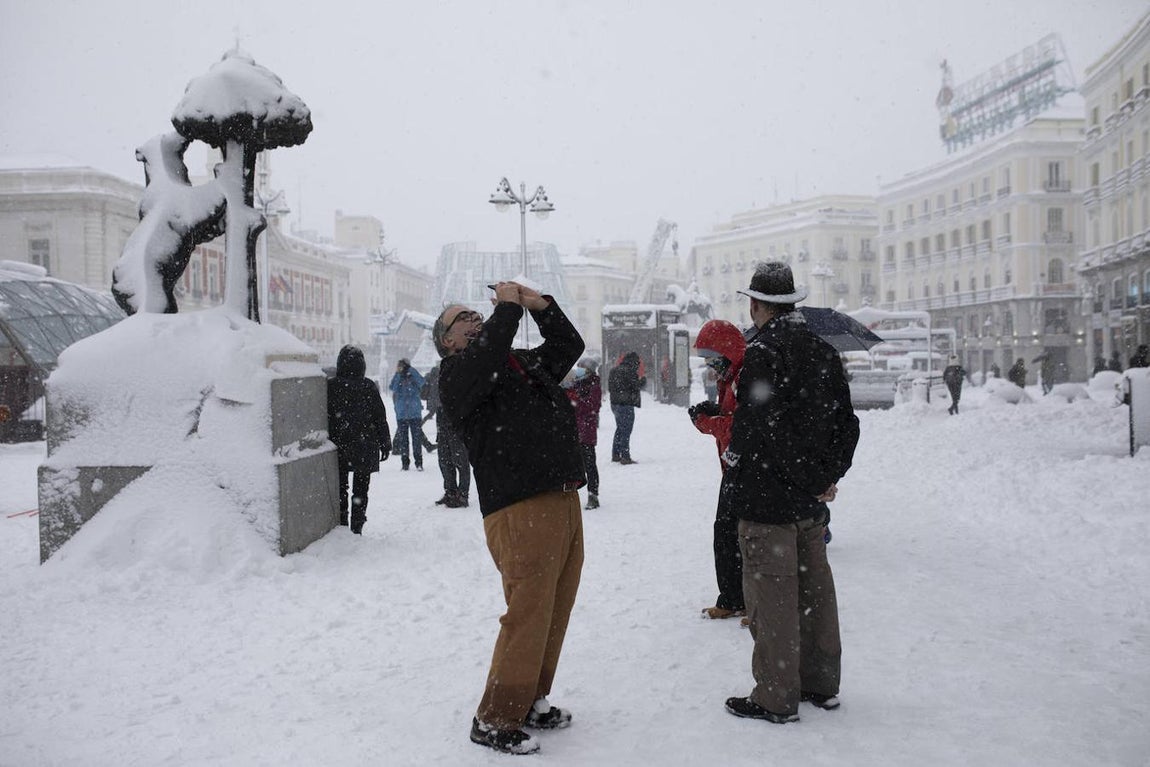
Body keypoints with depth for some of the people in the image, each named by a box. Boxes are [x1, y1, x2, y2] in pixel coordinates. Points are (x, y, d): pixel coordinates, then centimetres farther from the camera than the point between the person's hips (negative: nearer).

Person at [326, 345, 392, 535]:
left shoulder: (329, 386, -4)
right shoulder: (368, 387, -6)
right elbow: (380, 418, -3)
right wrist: (385, 444, 5)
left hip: (337, 448, 1)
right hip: (364, 448, -1)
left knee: (340, 488, 11)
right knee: (360, 489, 7)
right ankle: (356, 528, 5)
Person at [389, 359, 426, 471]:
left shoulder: (413, 379, 1)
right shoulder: (397, 380, 6)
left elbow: (421, 381, -21)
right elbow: (392, 387, -13)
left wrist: (410, 369, -21)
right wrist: (398, 374, -17)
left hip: (415, 414, -2)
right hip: (401, 415, 2)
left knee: (417, 438, -3)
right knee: (402, 439, 5)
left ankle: (419, 463, 2)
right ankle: (405, 462, 12)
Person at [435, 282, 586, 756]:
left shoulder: (525, 363, 22)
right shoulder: (455, 375, -2)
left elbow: (569, 345, 28)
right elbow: (485, 357, -23)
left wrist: (540, 305, 13)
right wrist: (508, 307, -11)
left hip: (564, 503, 8)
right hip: (520, 511, -8)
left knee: (555, 613, 14)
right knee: (527, 616, -7)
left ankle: (530, 701, 29)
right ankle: (495, 721, 7)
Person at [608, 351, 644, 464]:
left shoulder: (615, 370, 12)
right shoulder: (629, 371, -15)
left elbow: (610, 388, 16)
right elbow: (636, 386, -15)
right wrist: (643, 381, 2)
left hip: (615, 404, 9)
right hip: (626, 405, -9)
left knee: (620, 429, 19)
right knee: (626, 431, -5)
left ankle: (615, 455, 23)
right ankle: (625, 457, -5)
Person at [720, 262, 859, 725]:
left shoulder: (762, 353, -17)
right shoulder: (823, 351, 8)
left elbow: (770, 431, -24)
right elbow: (846, 423, 9)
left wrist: (812, 481, -14)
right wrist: (827, 476, 6)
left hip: (767, 500, -8)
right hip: (811, 501, 8)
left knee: (771, 596, 1)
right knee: (814, 590, 17)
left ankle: (776, 697, 11)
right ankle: (822, 684, 29)